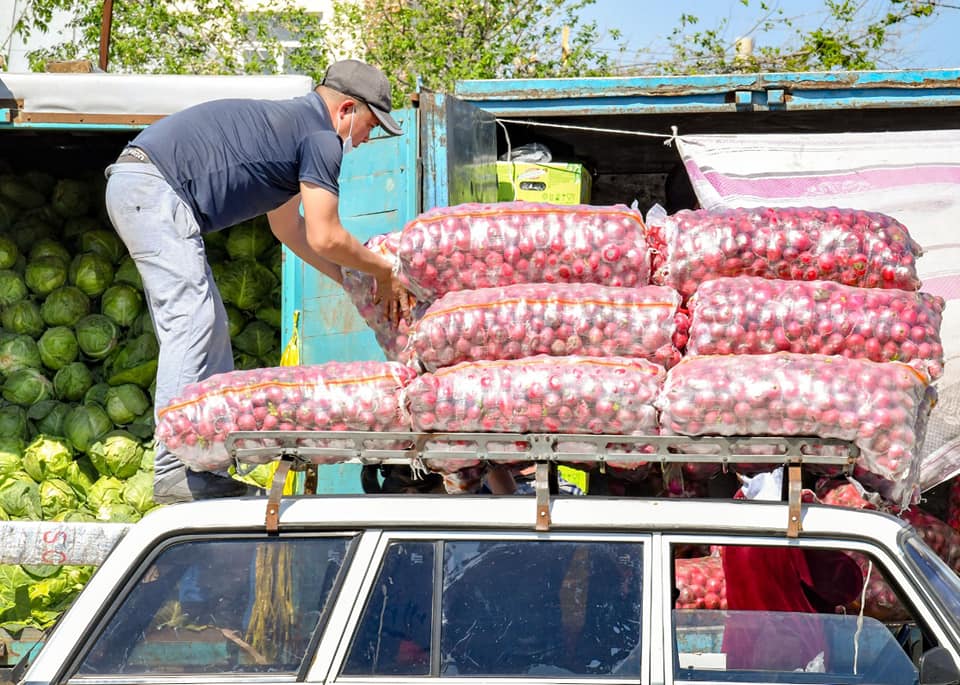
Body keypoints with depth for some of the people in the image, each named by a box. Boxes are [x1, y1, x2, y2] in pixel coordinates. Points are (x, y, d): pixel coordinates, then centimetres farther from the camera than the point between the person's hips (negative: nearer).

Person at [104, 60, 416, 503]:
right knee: (191, 320, -15)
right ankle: (175, 473, -21)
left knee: (206, 325, 11)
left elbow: (288, 226, 34)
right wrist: (385, 273, 7)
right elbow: (325, 237, -9)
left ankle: (209, 469, 8)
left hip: (133, 184, 11)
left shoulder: (290, 122, 26)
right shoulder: (322, 138, -5)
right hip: (153, 187, -11)